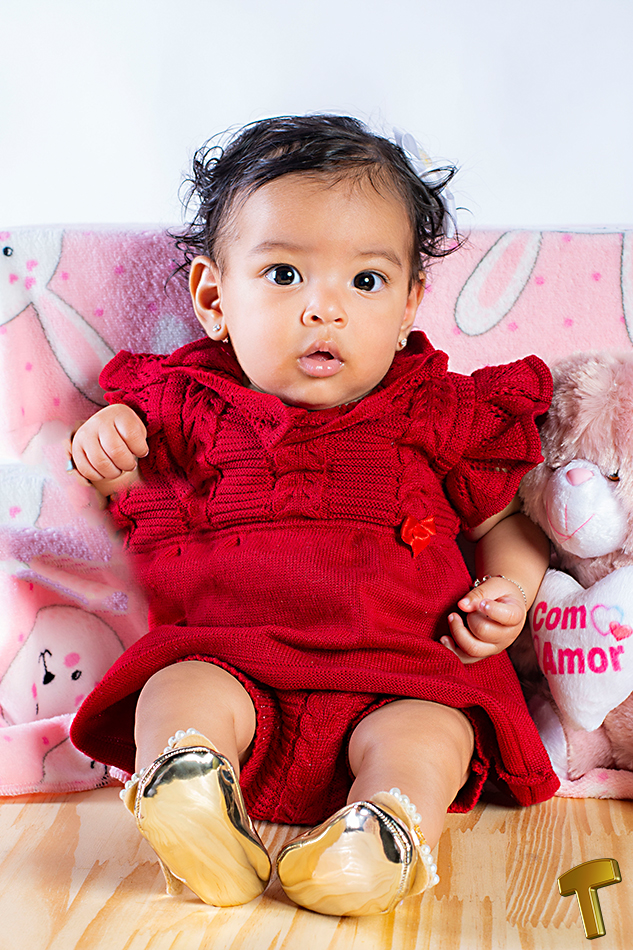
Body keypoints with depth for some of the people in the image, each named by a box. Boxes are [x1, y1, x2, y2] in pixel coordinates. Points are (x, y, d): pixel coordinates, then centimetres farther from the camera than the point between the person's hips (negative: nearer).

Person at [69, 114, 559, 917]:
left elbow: (505, 520, 18)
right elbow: (139, 500, 23)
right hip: (228, 661, 1)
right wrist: (110, 440, 1)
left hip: (395, 675, 0)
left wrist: (507, 592, -3)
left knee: (427, 735, -28)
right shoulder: (191, 405, 6)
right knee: (177, 696, -27)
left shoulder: (440, 418, 5)